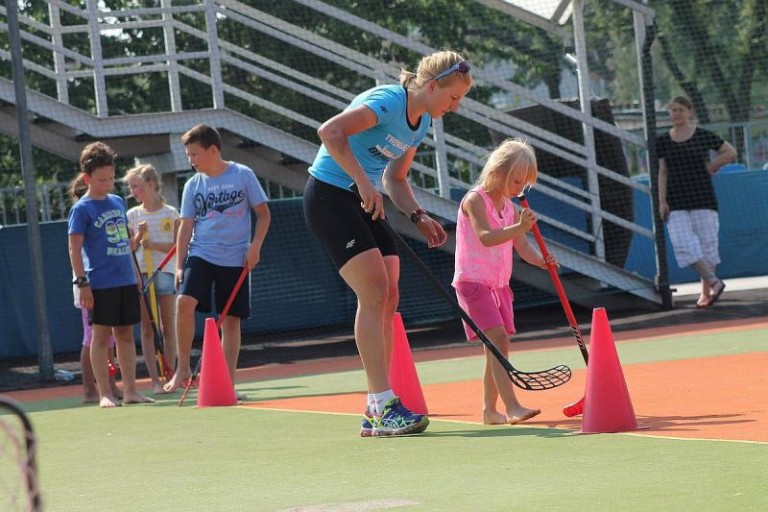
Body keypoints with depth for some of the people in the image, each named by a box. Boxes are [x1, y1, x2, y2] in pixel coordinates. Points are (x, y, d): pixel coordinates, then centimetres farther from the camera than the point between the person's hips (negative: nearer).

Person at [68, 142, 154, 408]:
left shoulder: (118, 202, 13)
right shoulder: (82, 209, -7)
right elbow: (74, 249, -10)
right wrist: (82, 282, -14)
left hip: (126, 281, 6)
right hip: (100, 284, -6)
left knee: (125, 334, 8)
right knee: (101, 336, -2)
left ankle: (130, 390, 13)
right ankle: (105, 393, 1)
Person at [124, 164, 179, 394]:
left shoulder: (170, 213, 2)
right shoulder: (133, 215, 7)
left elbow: (177, 246, -2)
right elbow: (128, 249, 6)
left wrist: (154, 245, -14)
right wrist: (138, 236, -11)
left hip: (165, 272, -1)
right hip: (141, 273, 1)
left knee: (168, 327, 1)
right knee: (147, 329, -1)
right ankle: (155, 380, -1)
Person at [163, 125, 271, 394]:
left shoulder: (243, 175, -1)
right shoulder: (193, 185, 6)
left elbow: (263, 213, 3)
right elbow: (186, 227, 7)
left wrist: (255, 246, -8)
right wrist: (179, 266, 0)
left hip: (235, 259, -1)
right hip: (200, 254, 1)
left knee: (231, 320, 1)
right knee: (184, 302, -22)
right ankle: (183, 369, -13)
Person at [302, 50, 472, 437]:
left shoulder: (421, 122, 9)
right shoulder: (388, 101, -19)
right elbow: (330, 132, -31)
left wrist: (418, 217, 3)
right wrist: (364, 184, -32)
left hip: (364, 202, 9)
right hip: (329, 194, -9)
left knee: (387, 297, 1)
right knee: (375, 291, -18)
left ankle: (376, 413, 3)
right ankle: (383, 403, -19)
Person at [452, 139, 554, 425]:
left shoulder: (511, 208, 12)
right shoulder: (475, 200, -11)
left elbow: (522, 247, 6)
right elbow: (485, 237, -26)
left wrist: (541, 261, -15)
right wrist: (519, 228, -38)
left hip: (499, 284, 8)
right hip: (473, 281, -8)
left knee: (497, 348, 9)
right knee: (498, 339, -20)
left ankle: (489, 410, 17)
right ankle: (512, 407, -29)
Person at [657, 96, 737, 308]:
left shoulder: (704, 136, -1)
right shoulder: (662, 141, 5)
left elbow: (730, 153, 8)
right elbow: (662, 172, 5)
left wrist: (710, 167, 1)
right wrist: (662, 201, -2)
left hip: (703, 199, -2)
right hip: (676, 203, 2)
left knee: (706, 244, -1)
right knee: (684, 245, -13)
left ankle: (706, 291, 8)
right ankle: (714, 282, -11)